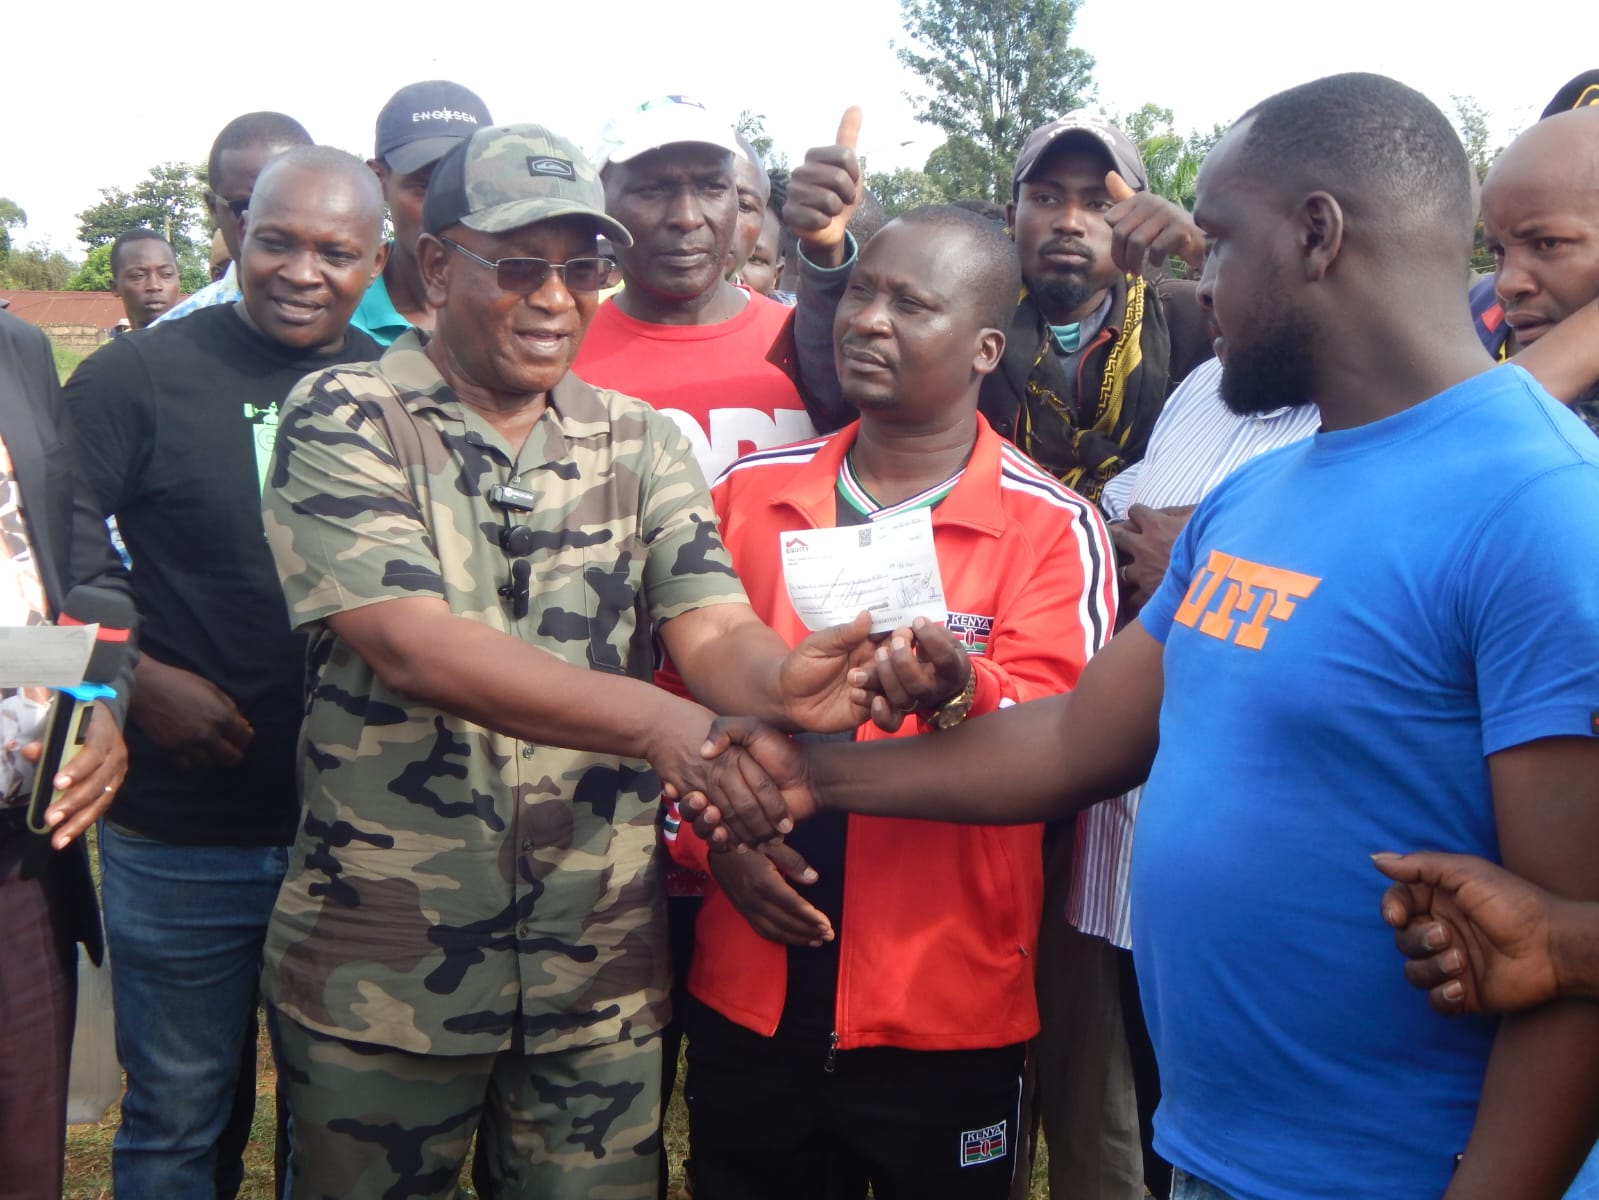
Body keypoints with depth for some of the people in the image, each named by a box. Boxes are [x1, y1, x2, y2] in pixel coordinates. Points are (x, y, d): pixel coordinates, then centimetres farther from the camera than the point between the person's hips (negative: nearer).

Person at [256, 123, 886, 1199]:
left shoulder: (641, 443, 6)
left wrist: (781, 679, -31)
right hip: (381, 968, -2)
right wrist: (655, 722, -32)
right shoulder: (343, 419, -6)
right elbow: (415, 646, -20)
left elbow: (713, 628, -6)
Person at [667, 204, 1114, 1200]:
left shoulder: (1056, 530, -7)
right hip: (748, 995, 3)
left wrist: (958, 692, -37)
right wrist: (711, 833, -9)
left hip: (949, 1015, -3)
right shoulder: (749, 492, 4)